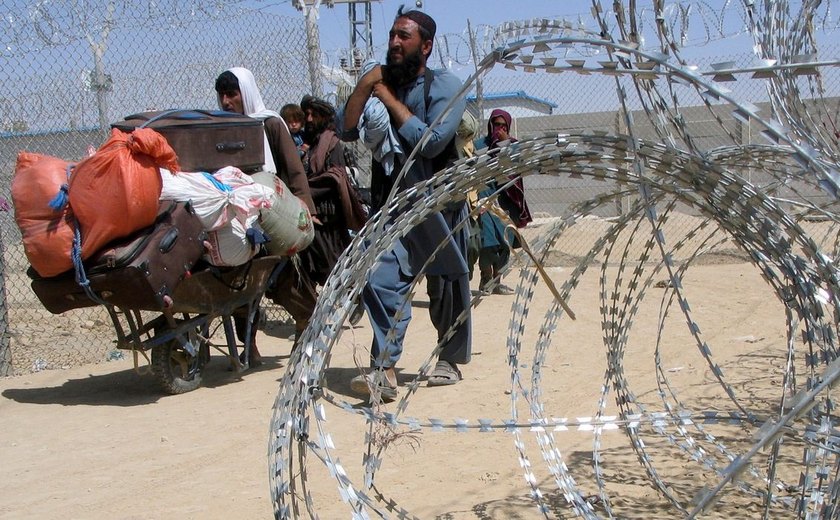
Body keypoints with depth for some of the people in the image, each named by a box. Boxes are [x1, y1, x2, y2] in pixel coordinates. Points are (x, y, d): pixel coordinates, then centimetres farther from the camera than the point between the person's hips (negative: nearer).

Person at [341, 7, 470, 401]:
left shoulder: (444, 86, -8)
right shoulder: (381, 82, 7)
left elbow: (430, 141, -22)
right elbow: (348, 130, -3)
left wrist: (389, 99, -16)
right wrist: (366, 84, -12)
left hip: (439, 204, -3)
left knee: (446, 288, 11)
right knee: (381, 280, -15)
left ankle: (450, 361, 29)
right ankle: (384, 370, -18)